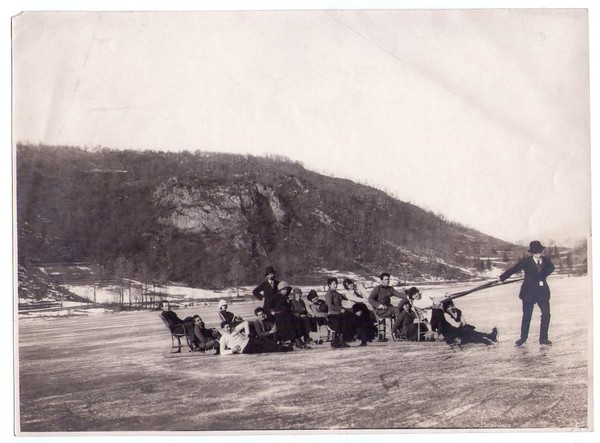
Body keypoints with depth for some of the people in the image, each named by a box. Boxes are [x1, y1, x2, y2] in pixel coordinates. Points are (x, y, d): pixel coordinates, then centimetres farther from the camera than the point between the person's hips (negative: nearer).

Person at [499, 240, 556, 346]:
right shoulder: (526, 261, -5)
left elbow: (551, 268, -5)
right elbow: (513, 269, -3)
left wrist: (542, 276, -13)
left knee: (546, 315, -2)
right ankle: (523, 338, 20)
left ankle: (543, 338, 11)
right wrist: (502, 277, -2)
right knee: (527, 316, 6)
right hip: (529, 292, -2)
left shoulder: (546, 260, 4)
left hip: (542, 291, 2)